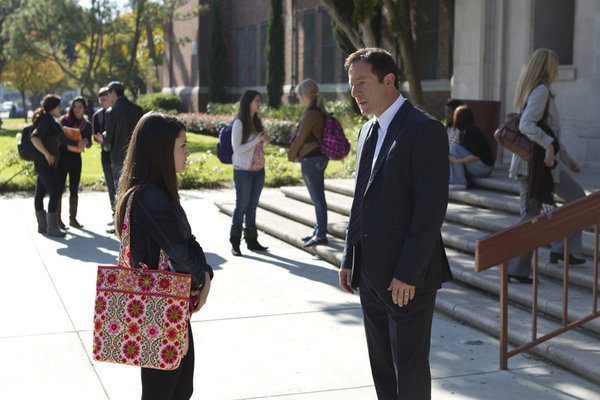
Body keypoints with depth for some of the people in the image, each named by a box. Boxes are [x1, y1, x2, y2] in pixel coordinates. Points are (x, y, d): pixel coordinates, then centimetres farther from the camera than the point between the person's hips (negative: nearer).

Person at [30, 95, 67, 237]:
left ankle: (42, 225, 16)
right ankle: (52, 227, -11)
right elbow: (34, 138, -24)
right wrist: (47, 154, -22)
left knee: (40, 193, 12)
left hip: (48, 163, 10)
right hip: (44, 163, -10)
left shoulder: (49, 120, 17)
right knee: (55, 193, -13)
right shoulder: (45, 120, -14)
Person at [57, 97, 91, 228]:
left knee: (74, 189, 7)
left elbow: (89, 143, 8)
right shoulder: (64, 120, -4)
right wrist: (77, 143, -26)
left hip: (76, 158, 4)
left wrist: (86, 141, -15)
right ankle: (57, 219, -1)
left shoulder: (87, 125, 9)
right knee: (59, 188, -5)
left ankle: (73, 219, 13)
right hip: (63, 156, -4)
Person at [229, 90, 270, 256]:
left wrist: (265, 140, -3)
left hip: (259, 170, 6)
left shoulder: (257, 121, 9)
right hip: (243, 170, -6)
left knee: (252, 205, 9)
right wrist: (257, 140, -19)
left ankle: (252, 241, 15)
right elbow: (237, 149, -14)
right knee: (241, 205, -2)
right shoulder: (239, 124, -12)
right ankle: (235, 243, 6)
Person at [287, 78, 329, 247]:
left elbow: (301, 138, -15)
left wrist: (291, 155, 2)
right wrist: (297, 153, 13)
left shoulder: (310, 114, -19)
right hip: (320, 156, 10)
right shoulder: (321, 111, 11)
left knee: (317, 198, -3)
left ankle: (321, 235, 2)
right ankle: (319, 230, 27)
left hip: (311, 159, -10)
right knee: (318, 197, 17)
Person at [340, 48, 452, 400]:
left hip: (408, 277, -8)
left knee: (410, 370, 2)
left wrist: (408, 273, -21)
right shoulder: (368, 132, 14)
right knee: (382, 367, 16)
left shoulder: (424, 130, -13)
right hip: (372, 274, 8)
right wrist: (350, 260, 14)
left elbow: (432, 207, -19)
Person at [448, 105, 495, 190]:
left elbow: (476, 155, -22)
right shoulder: (462, 132, 9)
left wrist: (457, 161, -25)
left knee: (454, 147, -20)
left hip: (484, 167, -9)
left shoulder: (470, 131, -17)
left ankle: (459, 183, -21)